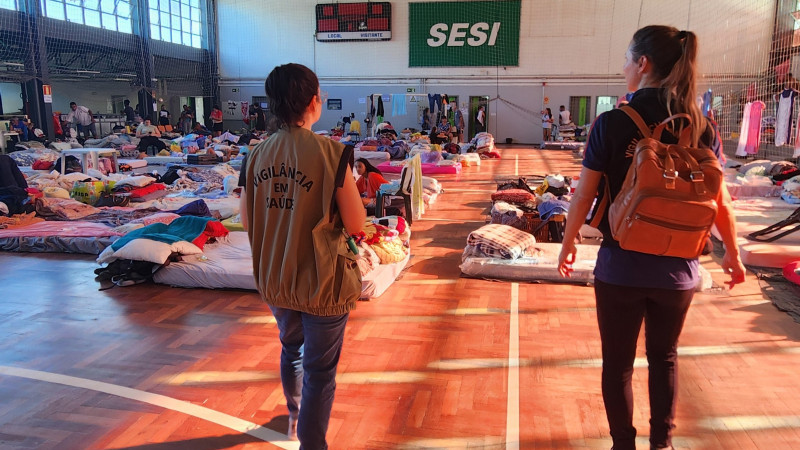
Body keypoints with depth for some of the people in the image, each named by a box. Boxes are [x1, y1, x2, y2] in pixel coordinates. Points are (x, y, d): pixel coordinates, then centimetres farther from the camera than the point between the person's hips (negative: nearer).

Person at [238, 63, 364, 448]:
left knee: (291, 348, 30)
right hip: (322, 285, -6)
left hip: (274, 281, 6)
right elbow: (355, 224, -15)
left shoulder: (256, 155, -5)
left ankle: (295, 418, 54)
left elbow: (247, 220, 4)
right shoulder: (331, 153, -20)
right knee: (319, 372, 11)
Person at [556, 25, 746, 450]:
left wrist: (568, 243, 7)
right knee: (664, 356, 24)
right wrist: (732, 253, 17)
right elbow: (720, 201, 2)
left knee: (618, 363, 15)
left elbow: (583, 195, -9)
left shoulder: (612, 123, -12)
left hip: (621, 266, -3)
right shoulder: (701, 127, -3)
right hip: (676, 268, 3)